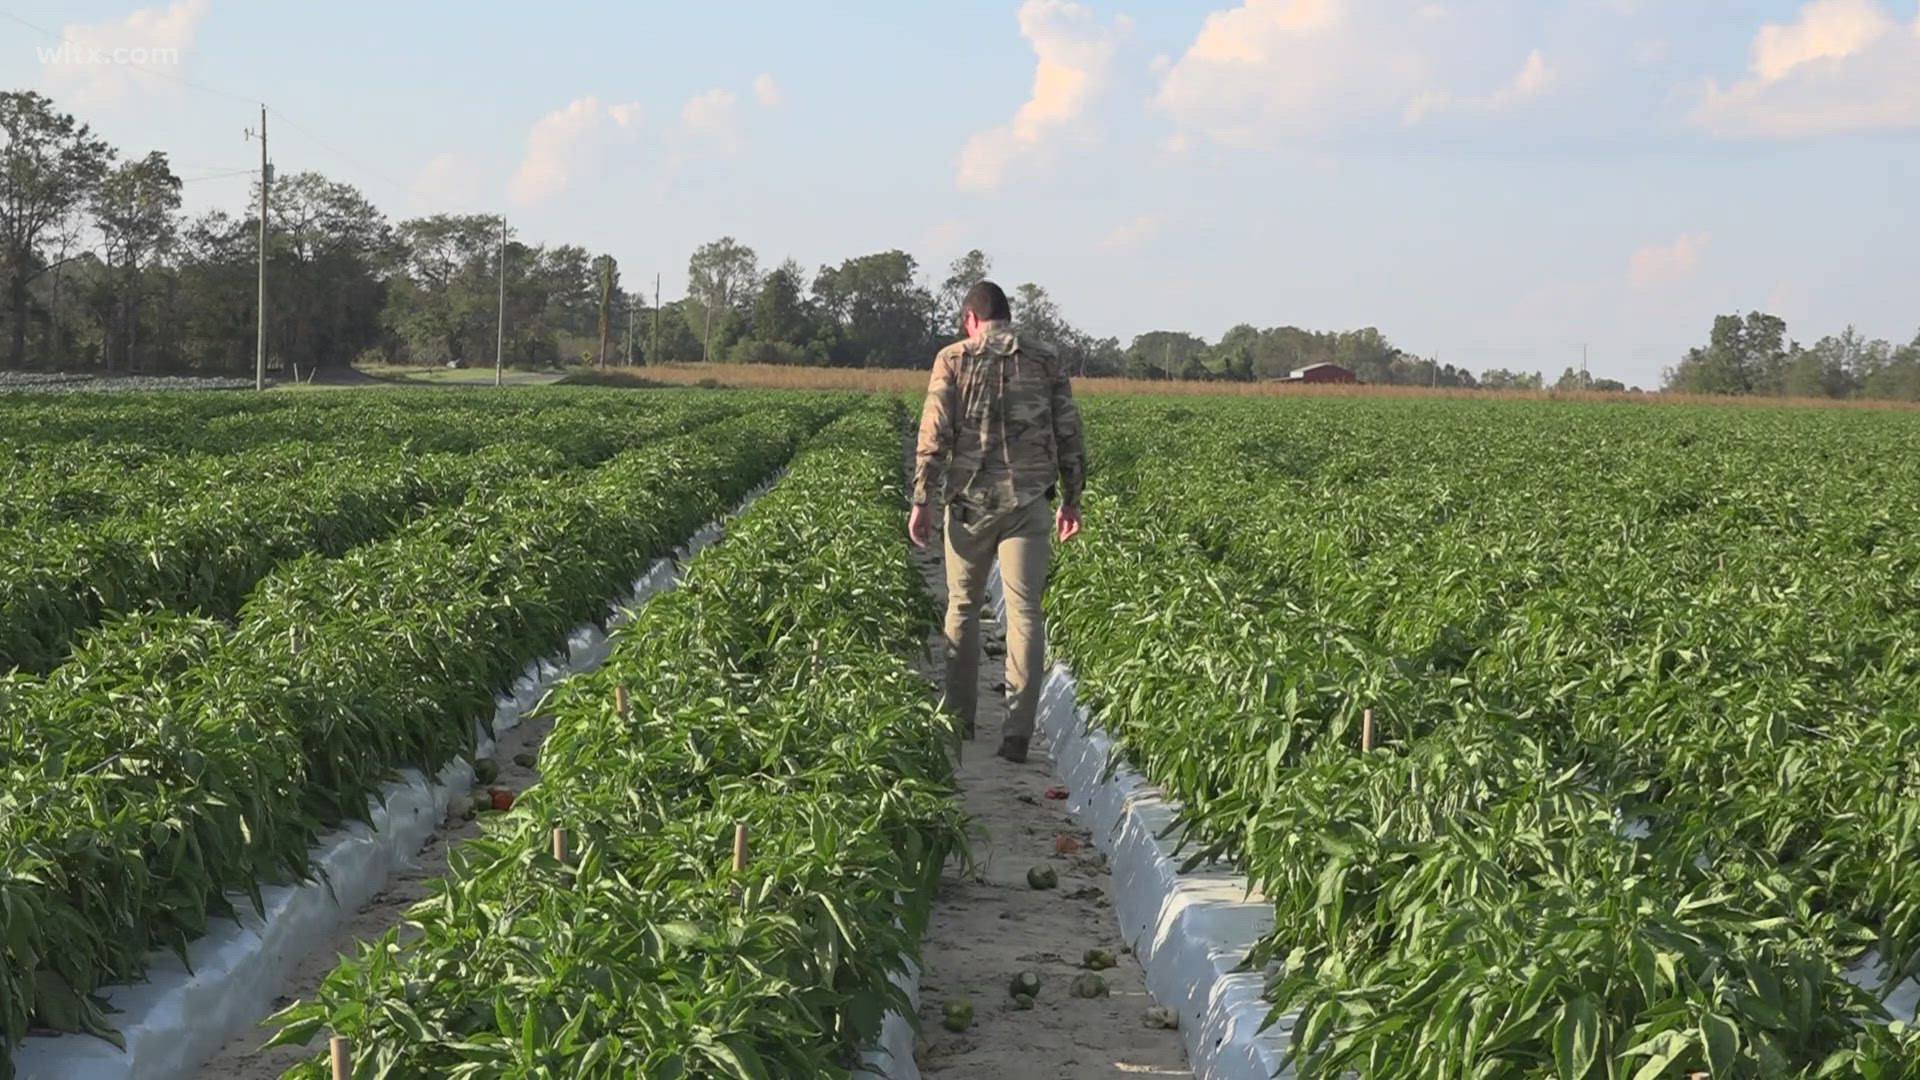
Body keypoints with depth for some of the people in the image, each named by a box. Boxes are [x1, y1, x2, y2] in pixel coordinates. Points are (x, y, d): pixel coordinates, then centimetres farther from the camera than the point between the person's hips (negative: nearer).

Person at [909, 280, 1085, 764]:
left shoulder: (954, 359, 1)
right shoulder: (1046, 360, 7)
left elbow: (934, 435, -5)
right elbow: (1070, 435, 7)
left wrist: (922, 501, -2)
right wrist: (1071, 499, 16)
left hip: (971, 501, -1)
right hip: (1029, 502, 1)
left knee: (963, 606, 14)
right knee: (1025, 613, 1)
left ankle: (960, 719, 22)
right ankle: (1018, 732, -6)